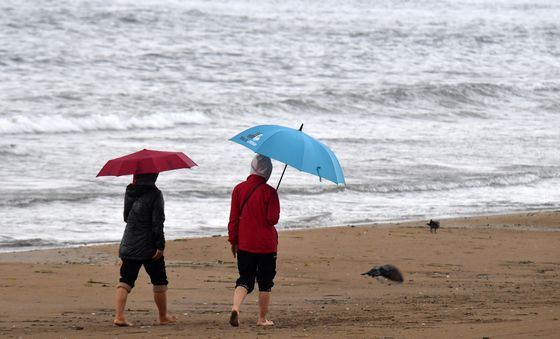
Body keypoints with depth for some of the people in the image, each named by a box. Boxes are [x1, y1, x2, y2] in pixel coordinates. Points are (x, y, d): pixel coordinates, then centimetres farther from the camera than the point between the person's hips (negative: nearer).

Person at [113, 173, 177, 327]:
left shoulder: (129, 192, 5)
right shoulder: (154, 194, -12)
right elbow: (157, 222, -16)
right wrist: (160, 245, -15)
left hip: (128, 245, 5)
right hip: (149, 247, -5)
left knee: (126, 280, 6)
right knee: (159, 281, 11)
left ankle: (119, 316, -9)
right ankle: (163, 316, 21)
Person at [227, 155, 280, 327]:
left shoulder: (239, 189, -1)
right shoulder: (269, 192, -11)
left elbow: (233, 218, 1)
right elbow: (273, 219, -13)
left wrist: (233, 241, 10)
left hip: (244, 243, 3)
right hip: (266, 245, -3)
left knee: (245, 280, 8)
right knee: (265, 282, 11)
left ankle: (235, 308, -17)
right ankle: (262, 318, 14)